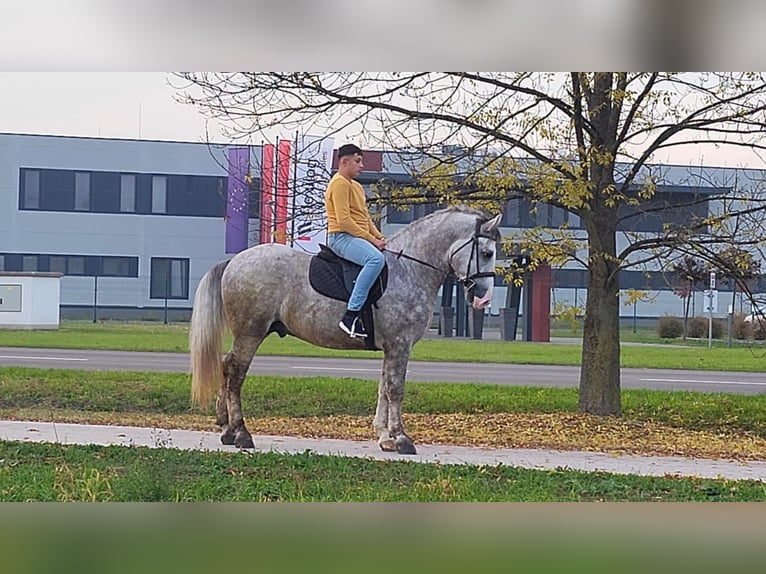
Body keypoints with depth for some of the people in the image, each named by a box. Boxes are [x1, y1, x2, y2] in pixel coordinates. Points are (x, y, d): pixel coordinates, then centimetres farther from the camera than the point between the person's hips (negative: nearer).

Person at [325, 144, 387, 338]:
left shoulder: (356, 186, 24)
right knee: (376, 258, -35)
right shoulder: (339, 184, -9)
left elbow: (365, 218, 25)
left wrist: (379, 237, 7)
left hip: (358, 238, 11)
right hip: (342, 237, -11)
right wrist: (371, 239, -17)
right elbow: (344, 220, -18)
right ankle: (351, 315, -38)